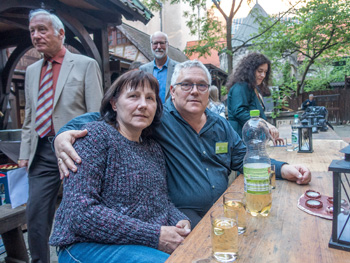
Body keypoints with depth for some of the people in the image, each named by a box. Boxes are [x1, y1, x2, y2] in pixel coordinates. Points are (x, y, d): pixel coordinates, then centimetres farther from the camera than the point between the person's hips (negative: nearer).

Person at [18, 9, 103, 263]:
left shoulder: (86, 65, -1)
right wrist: (25, 153, 12)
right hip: (42, 153, 5)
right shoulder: (32, 71, 16)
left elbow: (97, 115, -7)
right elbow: (29, 118, 20)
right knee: (36, 216, 9)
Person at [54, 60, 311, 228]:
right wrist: (65, 132, -28)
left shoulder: (221, 125, 10)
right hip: (183, 215, -6)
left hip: (222, 210, 6)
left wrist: (284, 169, 3)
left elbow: (243, 158, 15)